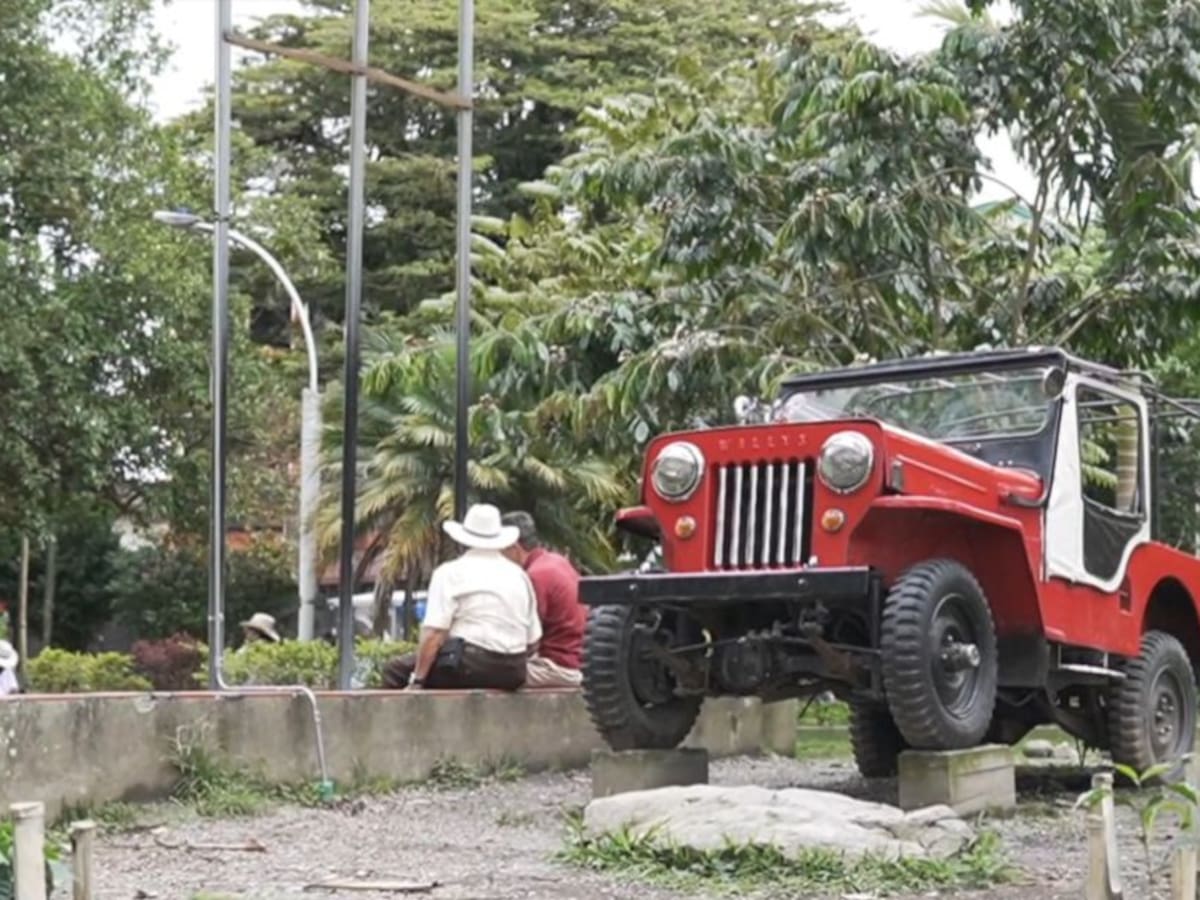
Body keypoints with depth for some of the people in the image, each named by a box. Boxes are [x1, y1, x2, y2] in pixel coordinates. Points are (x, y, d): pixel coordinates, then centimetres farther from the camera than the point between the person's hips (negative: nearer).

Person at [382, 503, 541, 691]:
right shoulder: (519, 574, 13)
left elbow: (433, 632, -12)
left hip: (470, 666, -7)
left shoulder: (450, 573, -3)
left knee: (395, 670, 6)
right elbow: (533, 640, 11)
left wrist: (417, 680, -8)